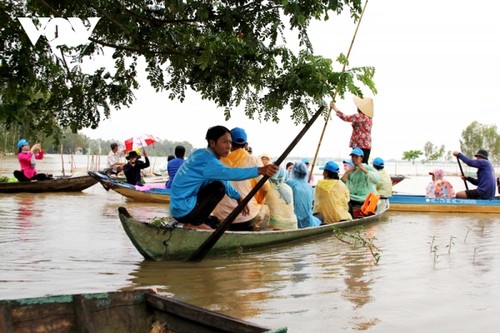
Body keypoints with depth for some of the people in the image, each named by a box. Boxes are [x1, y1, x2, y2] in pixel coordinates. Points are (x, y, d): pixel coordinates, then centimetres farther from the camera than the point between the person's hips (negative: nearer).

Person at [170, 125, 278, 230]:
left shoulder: (204, 155, 10)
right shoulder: (206, 160, -21)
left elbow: (223, 179, 20)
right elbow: (228, 173, -38)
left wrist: (238, 197, 15)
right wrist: (260, 170, -45)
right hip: (183, 210, -10)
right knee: (219, 187, -13)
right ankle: (194, 223, -8)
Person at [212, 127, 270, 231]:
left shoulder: (220, 160, 2)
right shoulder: (253, 160, -3)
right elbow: (265, 188, -6)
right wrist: (258, 202, 14)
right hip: (246, 217, -2)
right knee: (265, 208, 26)